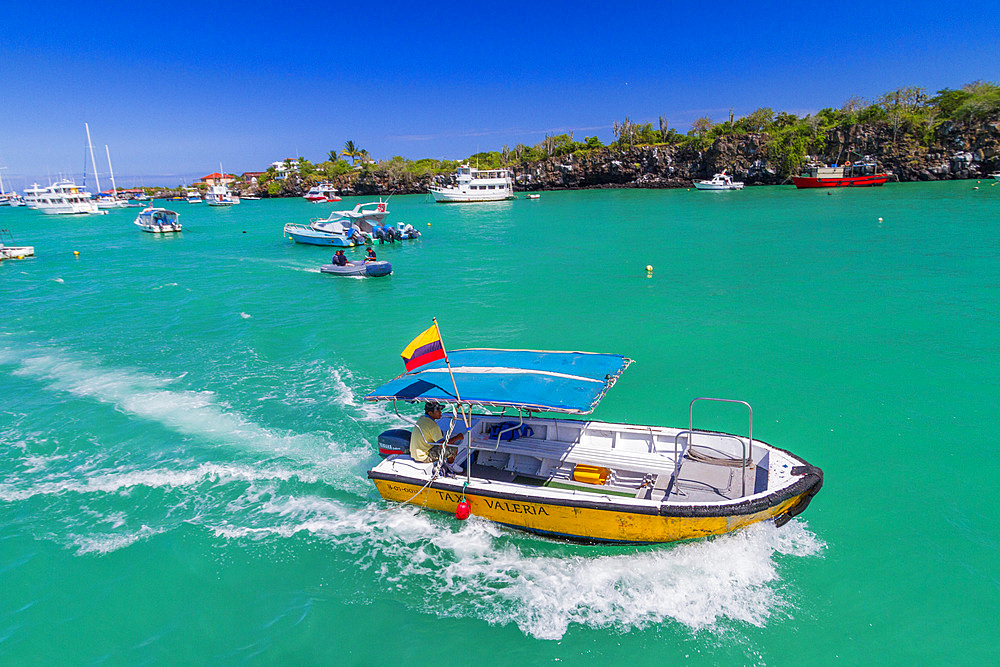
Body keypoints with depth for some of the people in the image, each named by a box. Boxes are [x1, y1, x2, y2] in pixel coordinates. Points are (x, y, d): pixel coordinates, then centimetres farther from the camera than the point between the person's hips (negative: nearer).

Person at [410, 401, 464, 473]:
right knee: (453, 448, -10)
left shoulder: (421, 418, 3)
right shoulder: (433, 425, -24)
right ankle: (451, 465, 19)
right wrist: (457, 437, -13)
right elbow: (442, 444, -24)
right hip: (424, 456, -9)